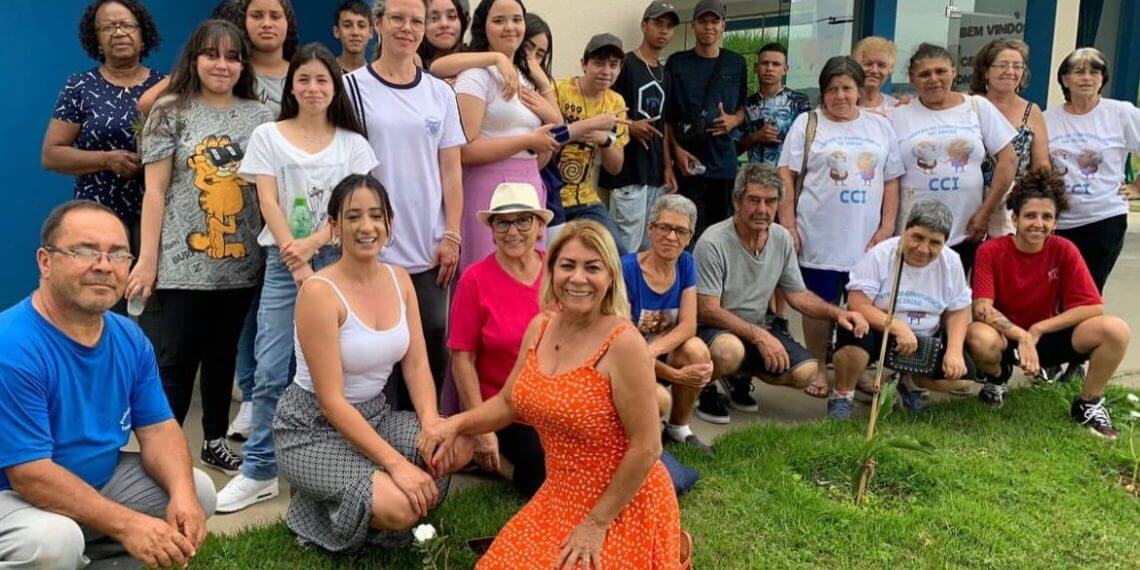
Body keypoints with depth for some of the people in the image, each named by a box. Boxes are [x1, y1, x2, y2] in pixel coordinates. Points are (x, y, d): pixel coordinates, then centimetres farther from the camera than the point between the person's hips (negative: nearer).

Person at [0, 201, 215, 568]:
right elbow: (30, 475, -27)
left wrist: (182, 493, -21)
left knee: (198, 491, -2)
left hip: (101, 480, 7)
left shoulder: (130, 339, -3)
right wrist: (127, 525, -30)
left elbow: (158, 429, -1)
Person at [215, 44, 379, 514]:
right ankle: (259, 471, 5)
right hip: (284, 262, 0)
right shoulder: (268, 136, 7)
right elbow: (268, 202, -1)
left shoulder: (352, 143, 9)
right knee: (270, 371, -4)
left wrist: (312, 245, -14)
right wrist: (298, 264, -10)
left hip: (337, 260, 1)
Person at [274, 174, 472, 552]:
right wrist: (395, 462, -27)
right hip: (314, 428, -7)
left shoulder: (400, 280, 1)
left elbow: (416, 363, 0)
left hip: (374, 414, 7)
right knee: (400, 507, -27)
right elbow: (331, 400, -22)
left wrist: (431, 422, -20)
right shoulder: (319, 292, -20)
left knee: (459, 447, -18)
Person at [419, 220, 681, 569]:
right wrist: (454, 424, -7)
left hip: (623, 506, -7)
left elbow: (646, 448, -21)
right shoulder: (539, 328, -2)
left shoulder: (623, 344, -24)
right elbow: (508, 403, 11)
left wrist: (597, 524, -16)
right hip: (559, 499, 7)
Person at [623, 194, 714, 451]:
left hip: (663, 356, 5)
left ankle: (679, 428, -3)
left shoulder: (686, 263, -2)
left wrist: (653, 350, -31)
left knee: (697, 349, -27)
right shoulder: (626, 269, -19)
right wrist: (676, 375, -26)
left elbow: (689, 325, -11)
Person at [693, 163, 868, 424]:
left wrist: (837, 313, -8)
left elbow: (798, 294, 10)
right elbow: (707, 311, -21)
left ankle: (740, 376, 14)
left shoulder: (782, 238, 0)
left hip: (757, 330, 6)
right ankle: (706, 389, -4)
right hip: (713, 330, -6)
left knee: (806, 371, -14)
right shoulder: (712, 243, -20)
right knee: (730, 350, -40)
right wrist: (759, 336, -27)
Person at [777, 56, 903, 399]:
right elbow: (786, 176, -1)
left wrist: (887, 226, 3)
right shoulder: (807, 124, 5)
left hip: (867, 239, 3)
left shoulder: (880, 127, 13)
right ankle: (818, 370, 16)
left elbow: (892, 180, 13)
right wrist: (788, 226, -8)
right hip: (819, 237, -2)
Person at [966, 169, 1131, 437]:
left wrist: (1037, 330, -19)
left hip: (1047, 338, 2)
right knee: (980, 339, -39)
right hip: (1005, 338, -2)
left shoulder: (1064, 251, -9)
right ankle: (997, 377, 2)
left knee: (1116, 330, -22)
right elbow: (981, 308, -23)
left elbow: (1093, 307, -13)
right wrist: (1021, 336, -36)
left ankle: (1088, 404, 3)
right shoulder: (990, 252, -15)